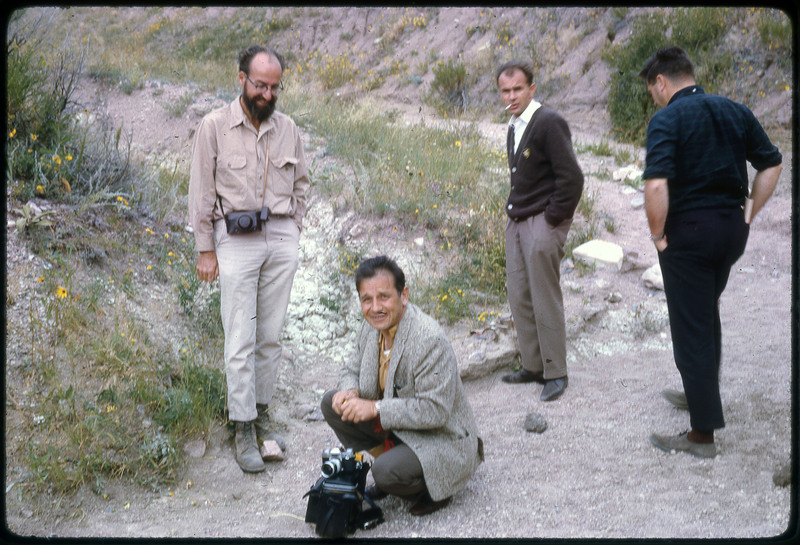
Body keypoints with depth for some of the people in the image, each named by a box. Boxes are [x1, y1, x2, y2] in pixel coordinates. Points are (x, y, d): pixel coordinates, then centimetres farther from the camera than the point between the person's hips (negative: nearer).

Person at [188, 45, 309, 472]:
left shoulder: (287, 128, 9)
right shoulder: (215, 126, -2)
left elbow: (300, 184, 19)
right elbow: (202, 191, -1)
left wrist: (292, 235, 13)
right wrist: (205, 250, -3)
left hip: (281, 238, 4)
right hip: (236, 240, -3)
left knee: (271, 335, 7)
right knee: (241, 339, -4)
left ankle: (261, 412, 21)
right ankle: (243, 429, 4)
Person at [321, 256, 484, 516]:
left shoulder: (430, 340, -29)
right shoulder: (372, 325, -4)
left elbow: (436, 410, -30)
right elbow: (353, 368, 12)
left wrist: (376, 408, -30)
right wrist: (350, 391, -13)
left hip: (442, 438, -8)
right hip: (393, 425, 8)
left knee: (387, 472, -32)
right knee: (332, 403, -1)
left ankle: (434, 488, 2)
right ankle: (388, 459, 10)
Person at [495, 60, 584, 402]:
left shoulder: (549, 123, -13)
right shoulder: (514, 127, 14)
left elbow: (571, 178, -18)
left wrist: (552, 220, -15)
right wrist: (514, 213, 14)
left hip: (543, 224, -8)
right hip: (517, 223, 8)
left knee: (545, 301, -3)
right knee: (519, 299, 10)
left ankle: (555, 373, 9)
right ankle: (532, 366, 22)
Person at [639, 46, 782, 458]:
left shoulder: (667, 119, -13)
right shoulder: (735, 112, 8)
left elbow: (656, 184, -25)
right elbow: (771, 164, 13)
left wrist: (658, 234, -13)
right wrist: (748, 214, 14)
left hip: (688, 229, -7)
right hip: (732, 228, 7)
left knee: (691, 328, 0)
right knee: (707, 315, 25)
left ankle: (703, 433, 5)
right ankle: (700, 394, 40)